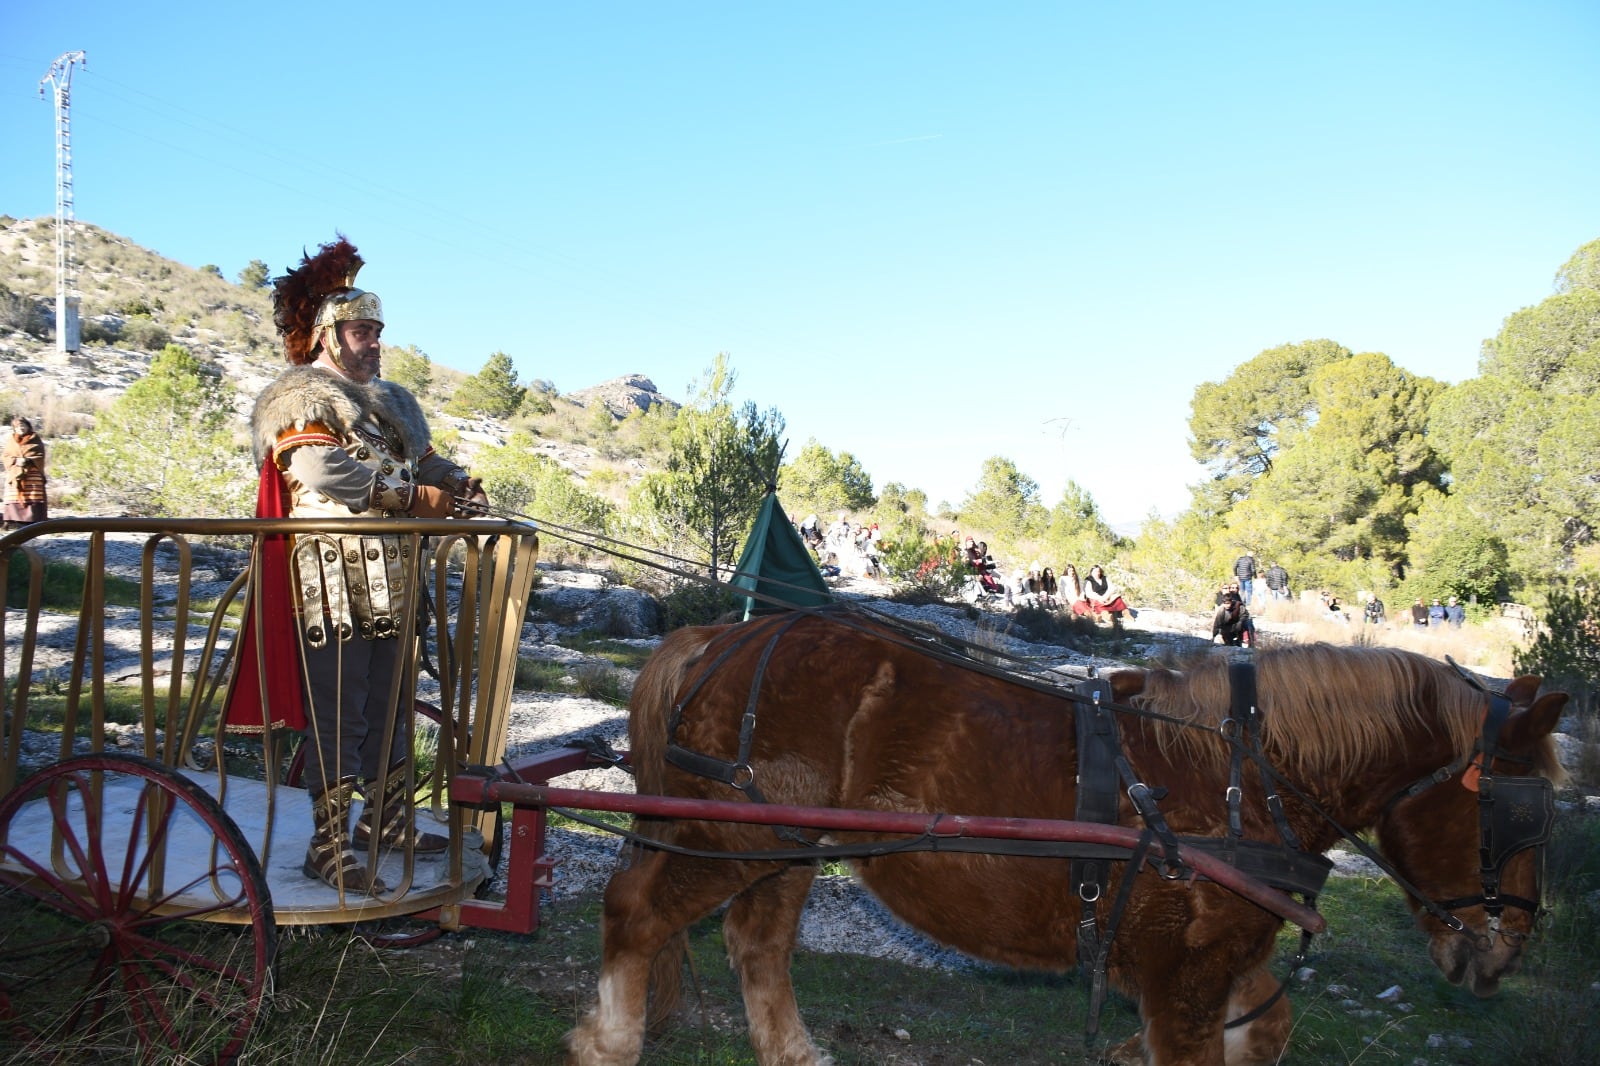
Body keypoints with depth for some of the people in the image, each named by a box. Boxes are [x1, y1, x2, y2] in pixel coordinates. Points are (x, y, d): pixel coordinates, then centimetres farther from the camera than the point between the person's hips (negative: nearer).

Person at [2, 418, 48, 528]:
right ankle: (13, 521, -4)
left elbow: (40, 456, -1)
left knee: (33, 497, -8)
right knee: (14, 498, -3)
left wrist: (28, 461, -18)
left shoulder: (35, 440, 7)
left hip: (33, 475, -2)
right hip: (14, 474, 2)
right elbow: (6, 457, 7)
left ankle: (33, 522, -10)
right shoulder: (11, 441, 14)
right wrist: (16, 461, -14)